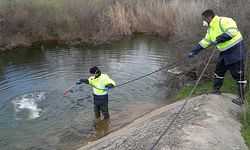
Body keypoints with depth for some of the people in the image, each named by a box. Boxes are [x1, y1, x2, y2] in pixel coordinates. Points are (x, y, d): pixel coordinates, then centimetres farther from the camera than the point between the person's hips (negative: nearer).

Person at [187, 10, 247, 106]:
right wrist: (193, 51, 10)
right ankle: (216, 91, 31)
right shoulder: (210, 29, 10)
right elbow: (205, 42, 13)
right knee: (218, 72, 15)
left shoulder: (223, 21, -18)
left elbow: (232, 31, -31)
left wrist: (219, 39, -27)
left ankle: (241, 98, 12)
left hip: (236, 51, -9)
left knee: (238, 75, 0)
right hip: (225, 53, 9)